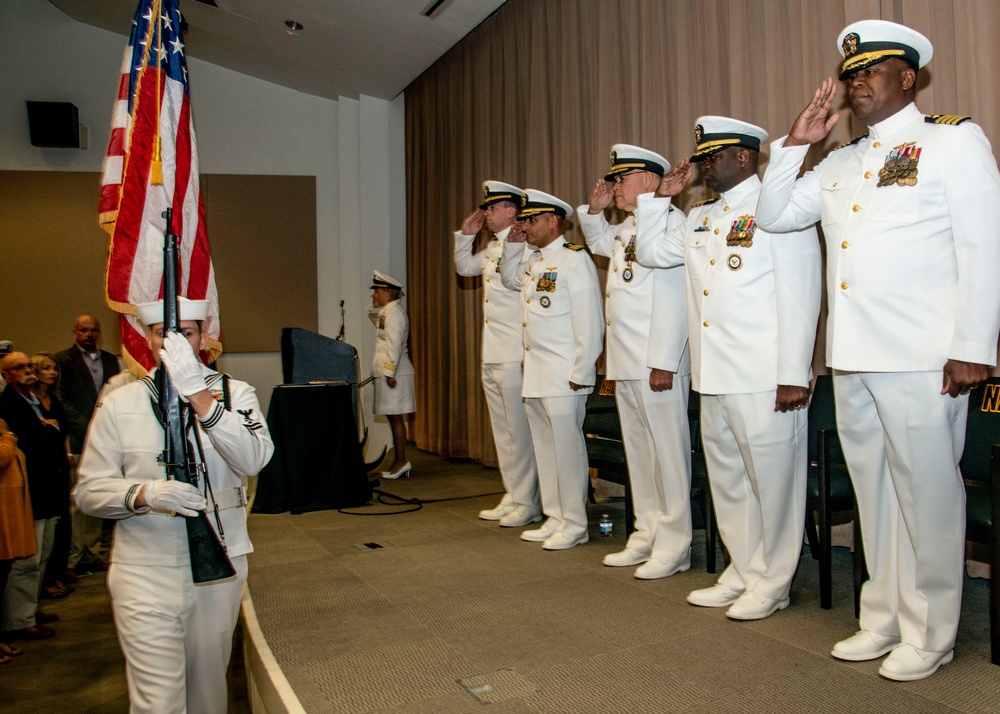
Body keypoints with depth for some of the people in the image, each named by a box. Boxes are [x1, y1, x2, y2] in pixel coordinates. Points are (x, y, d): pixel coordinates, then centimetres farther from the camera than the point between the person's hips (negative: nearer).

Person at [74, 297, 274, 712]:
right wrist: (146, 494, -20)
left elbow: (252, 459, -19)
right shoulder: (119, 405, 1)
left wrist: (198, 394, -27)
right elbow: (89, 490, -1)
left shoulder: (234, 394, 0)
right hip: (145, 572, -1)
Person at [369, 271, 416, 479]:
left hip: (394, 373, -10)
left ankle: (401, 462, -3)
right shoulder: (386, 311, 18)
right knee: (394, 418, 11)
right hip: (388, 372, 10)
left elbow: (395, 344, -20)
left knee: (395, 417, -7)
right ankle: (400, 462, 15)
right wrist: (374, 307, 18)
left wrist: (390, 373, -22)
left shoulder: (394, 311, -13)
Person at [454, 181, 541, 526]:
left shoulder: (523, 244, -12)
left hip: (515, 356, -10)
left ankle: (528, 502, 7)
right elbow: (464, 267, 29)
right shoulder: (492, 248, 16)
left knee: (519, 431, -3)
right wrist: (466, 234, 21)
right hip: (492, 356, 10)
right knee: (503, 430, 15)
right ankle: (512, 497, 24)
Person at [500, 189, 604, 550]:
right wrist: (512, 246, 18)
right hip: (535, 372, 9)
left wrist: (581, 374, -17)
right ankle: (555, 518, 23)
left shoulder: (574, 258, -10)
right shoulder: (533, 260, 15)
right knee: (544, 448, 13)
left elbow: (589, 321, -15)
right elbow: (510, 280, 36)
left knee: (567, 448, -3)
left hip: (563, 375, -9)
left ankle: (574, 524, 8)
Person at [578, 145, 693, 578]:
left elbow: (672, 297, -19)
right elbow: (598, 242, 41)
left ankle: (674, 546, 7)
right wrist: (594, 209, 21)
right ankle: (647, 535, 24)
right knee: (638, 448, 14)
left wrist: (663, 362, -22)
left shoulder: (670, 219, -11)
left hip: (656, 363, -10)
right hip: (625, 363, 10)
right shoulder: (626, 229, 18)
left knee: (668, 450, -2)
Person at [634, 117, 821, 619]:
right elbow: (650, 251, 26)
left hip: (764, 379, -8)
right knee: (727, 479, 14)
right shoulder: (701, 218, 18)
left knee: (772, 481, 1)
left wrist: (794, 375, -16)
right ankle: (743, 573, 27)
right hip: (714, 376, 8)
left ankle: (772, 583, 15)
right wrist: (661, 196, 14)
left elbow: (800, 295, -11)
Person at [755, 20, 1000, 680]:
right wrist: (796, 142, 10)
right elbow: (774, 215, 19)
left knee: (927, 492, 2)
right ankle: (885, 620, 26)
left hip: (921, 358, -6)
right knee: (875, 491, 13)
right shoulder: (839, 164, 19)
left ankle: (929, 634, 16)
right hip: (851, 357, 6)